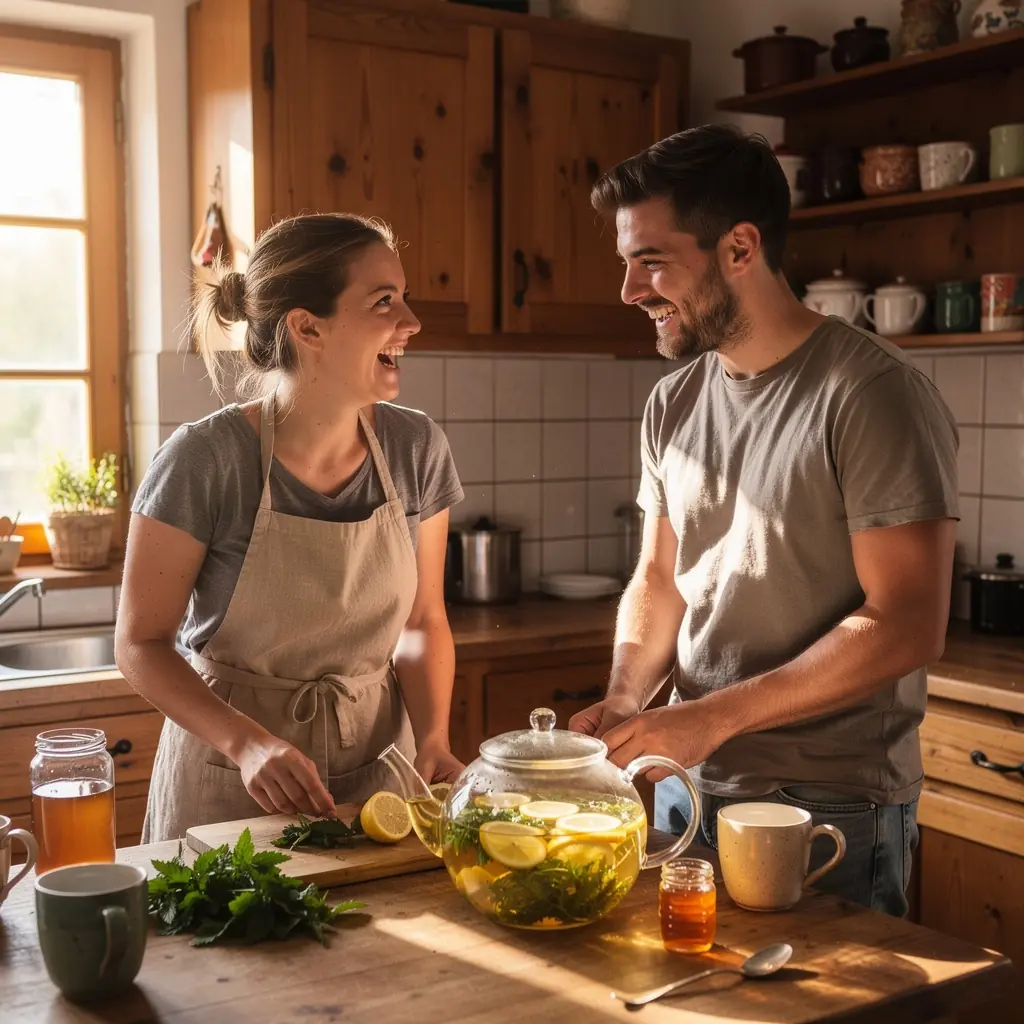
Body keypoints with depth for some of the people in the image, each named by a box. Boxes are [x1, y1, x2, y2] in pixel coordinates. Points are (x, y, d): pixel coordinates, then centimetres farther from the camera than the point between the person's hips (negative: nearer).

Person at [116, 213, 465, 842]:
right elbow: (141, 643, -12)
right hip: (229, 788, -3)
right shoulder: (206, 461, -20)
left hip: (378, 775, 4)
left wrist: (432, 740, -13)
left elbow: (423, 622, 2)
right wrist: (247, 743, -26)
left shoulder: (417, 448, -7)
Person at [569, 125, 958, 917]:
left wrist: (712, 717, -21)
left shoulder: (871, 393, -16)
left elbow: (907, 626, -19)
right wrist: (625, 700, -6)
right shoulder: (674, 404, 5)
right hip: (690, 788, 7)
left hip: (832, 805, -6)